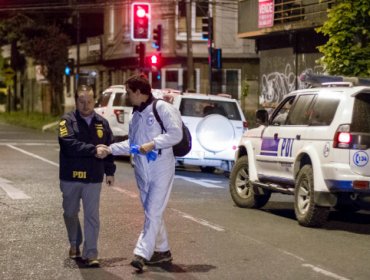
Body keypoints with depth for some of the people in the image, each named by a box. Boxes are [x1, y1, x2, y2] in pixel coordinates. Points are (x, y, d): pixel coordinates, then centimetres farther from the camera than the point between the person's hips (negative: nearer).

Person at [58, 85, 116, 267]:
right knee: (71, 213, 14)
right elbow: (69, 144, -20)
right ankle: (74, 244, 35)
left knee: (92, 216, -5)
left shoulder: (102, 123, 6)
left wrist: (110, 171, 9)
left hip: (93, 178, 1)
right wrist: (93, 150, -25)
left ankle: (90, 254, -2)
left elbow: (109, 148, 14)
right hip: (70, 177, -1)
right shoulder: (67, 121, -5)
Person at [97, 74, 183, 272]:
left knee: (153, 213, -10)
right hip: (142, 172, 8)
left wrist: (152, 144, -20)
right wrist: (111, 149, 6)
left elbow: (176, 134, -17)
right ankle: (162, 250, 25)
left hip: (161, 170, -8)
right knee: (152, 213, 13)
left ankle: (142, 253, -13)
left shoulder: (162, 108, -10)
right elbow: (132, 144, 16)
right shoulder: (136, 115, 14)